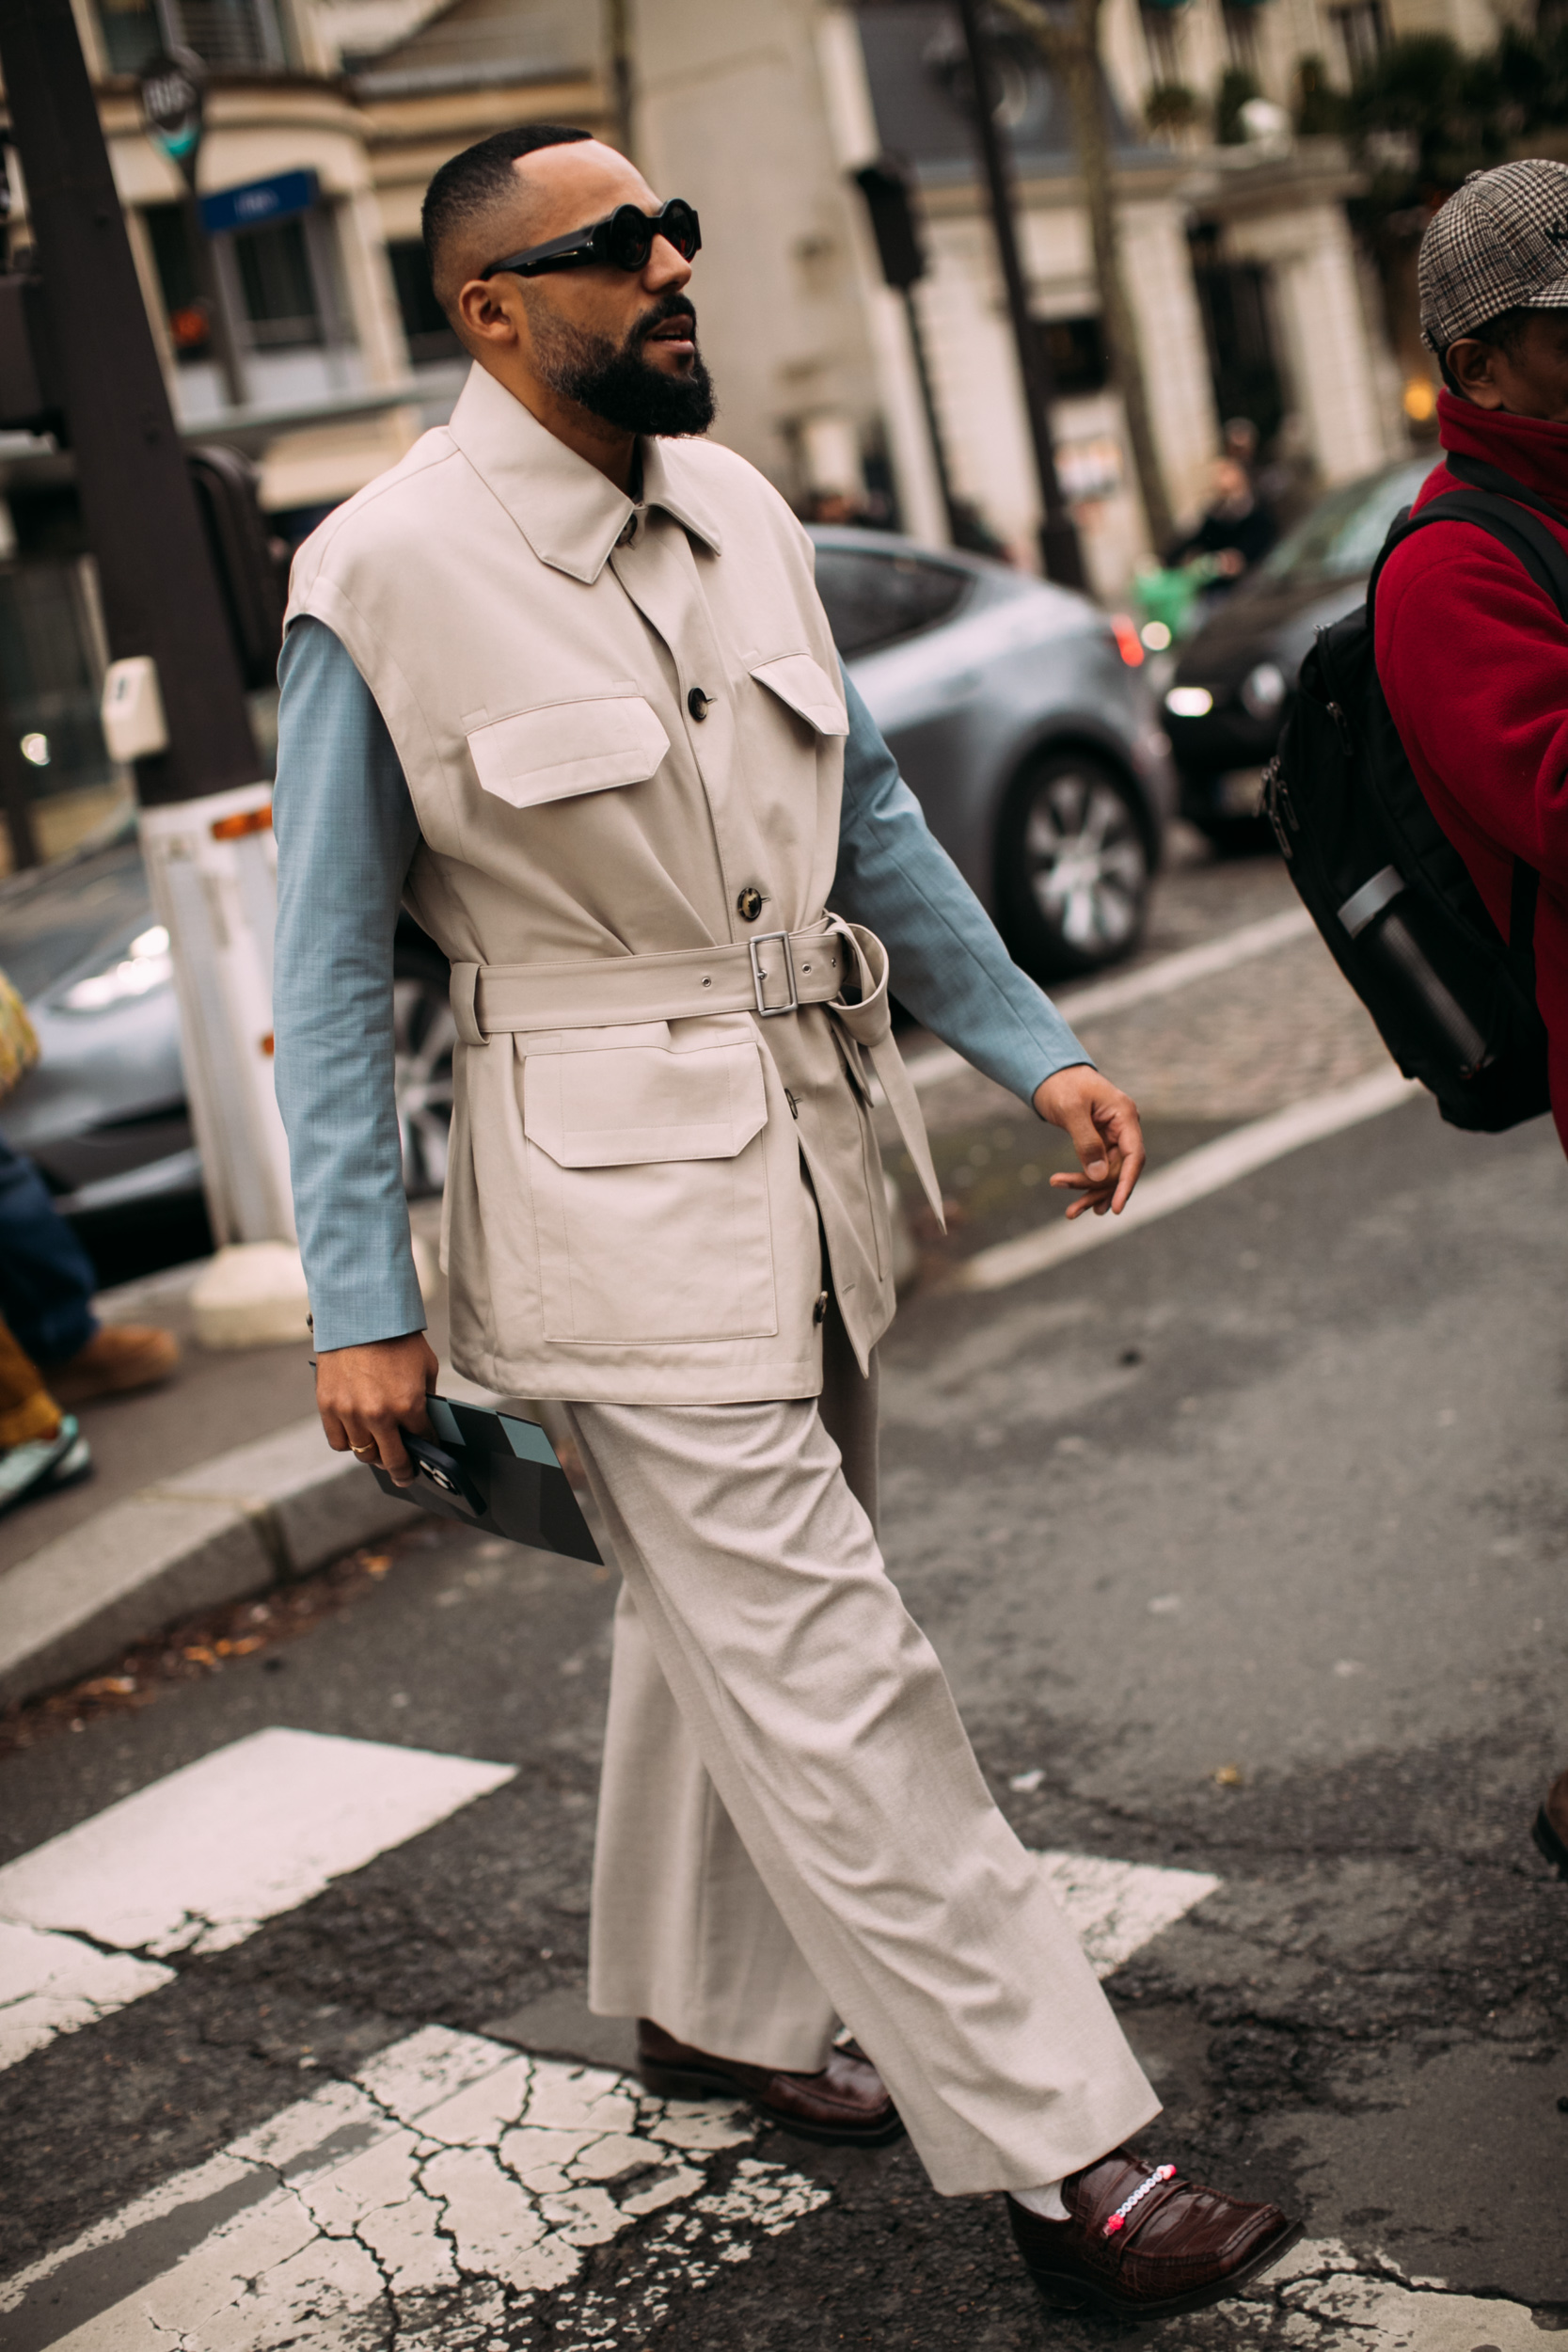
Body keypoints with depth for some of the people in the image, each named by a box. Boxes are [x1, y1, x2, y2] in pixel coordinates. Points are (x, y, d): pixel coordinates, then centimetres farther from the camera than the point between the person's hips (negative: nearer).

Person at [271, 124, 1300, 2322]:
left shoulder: (733, 506, 8)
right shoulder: (386, 576, -11)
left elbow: (866, 804, 17)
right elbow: (329, 969, -8)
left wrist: (1035, 1044, 12)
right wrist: (363, 1307, -10)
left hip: (809, 1147, 7)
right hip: (619, 1196, -7)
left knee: (727, 1622, 19)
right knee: (831, 1680, -5)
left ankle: (709, 2005, 39)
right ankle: (1060, 2150, 3)